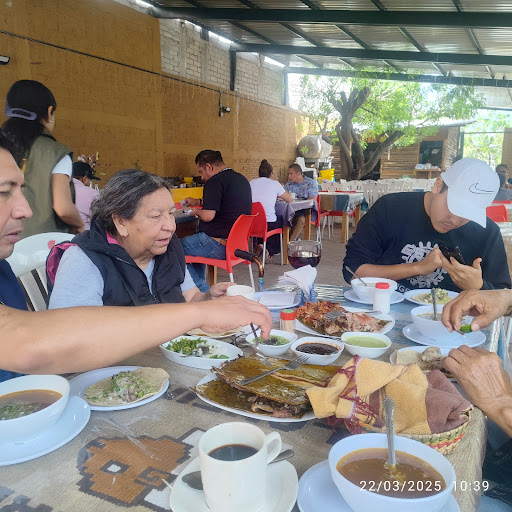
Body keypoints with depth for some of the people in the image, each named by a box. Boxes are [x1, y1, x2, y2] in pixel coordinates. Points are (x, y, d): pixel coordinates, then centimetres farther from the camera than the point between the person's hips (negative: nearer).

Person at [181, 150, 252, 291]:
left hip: (219, 246, -10)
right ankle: (200, 285, 33)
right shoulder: (241, 179, 14)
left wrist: (196, 211, -2)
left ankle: (203, 291, 2)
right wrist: (198, 202, 31)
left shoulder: (215, 182, -16)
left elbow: (208, 216, -23)